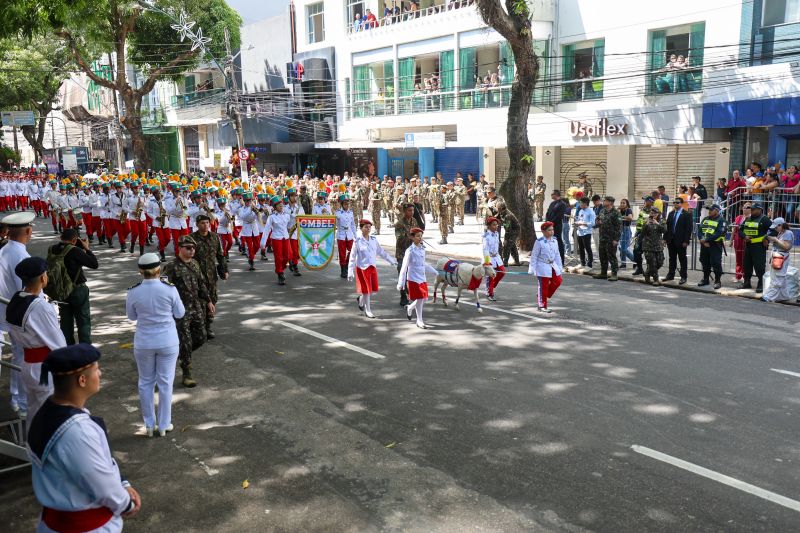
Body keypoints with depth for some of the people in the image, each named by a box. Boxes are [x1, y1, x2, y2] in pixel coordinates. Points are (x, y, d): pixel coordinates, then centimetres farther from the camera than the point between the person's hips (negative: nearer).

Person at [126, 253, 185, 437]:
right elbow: (180, 314, -2)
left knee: (146, 382, 16)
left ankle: (149, 425, 25)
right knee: (165, 383, 11)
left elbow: (131, 316, 5)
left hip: (144, 343, 1)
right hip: (168, 342, -1)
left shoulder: (134, 292, -11)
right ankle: (163, 425, 21)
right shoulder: (169, 289, -15)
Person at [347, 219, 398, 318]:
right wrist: (350, 272, -10)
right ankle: (367, 311, 14)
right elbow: (352, 257, -8)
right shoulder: (357, 241, -9)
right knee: (366, 289, 1)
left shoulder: (373, 239, 3)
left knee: (372, 288, 8)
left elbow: (381, 251, 14)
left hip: (372, 267, 5)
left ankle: (361, 300, 36)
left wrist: (391, 260, 16)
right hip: (362, 268, -4)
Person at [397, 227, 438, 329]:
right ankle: (419, 321, 10)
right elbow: (404, 268, -11)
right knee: (419, 300, -4)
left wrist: (434, 272, 26)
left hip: (422, 278, 7)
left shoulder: (422, 249, 7)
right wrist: (400, 283, -12)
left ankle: (409, 308, 37)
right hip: (413, 279, -7)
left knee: (423, 299, 9)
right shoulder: (410, 251, -12)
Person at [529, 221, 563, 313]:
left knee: (558, 281, 4)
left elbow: (557, 255, 14)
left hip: (553, 265, 7)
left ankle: (542, 296, 22)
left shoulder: (554, 241, 6)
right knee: (543, 286, -1)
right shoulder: (539, 242, -13)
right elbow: (534, 256, -10)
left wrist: (560, 266, 13)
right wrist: (532, 269, -11)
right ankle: (542, 306, 10)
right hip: (543, 267, -6)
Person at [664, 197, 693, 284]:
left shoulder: (687, 214, -5)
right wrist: (665, 238, 7)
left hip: (681, 241, -5)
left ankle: (683, 277, 7)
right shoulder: (671, 214, 14)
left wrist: (686, 241, -15)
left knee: (682, 259, 2)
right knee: (672, 259, 12)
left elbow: (688, 228, -9)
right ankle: (671, 275, 20)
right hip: (671, 240, 5)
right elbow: (667, 226, 14)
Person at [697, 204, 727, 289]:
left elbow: (719, 233, -17)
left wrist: (706, 239, -20)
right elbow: (699, 229, 7)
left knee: (716, 263, -7)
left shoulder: (721, 221, -5)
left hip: (715, 245, -6)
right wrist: (702, 239, -11)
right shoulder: (705, 219, 15)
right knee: (705, 262, 13)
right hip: (704, 244, 6)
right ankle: (705, 279, 25)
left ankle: (718, 280, 1)